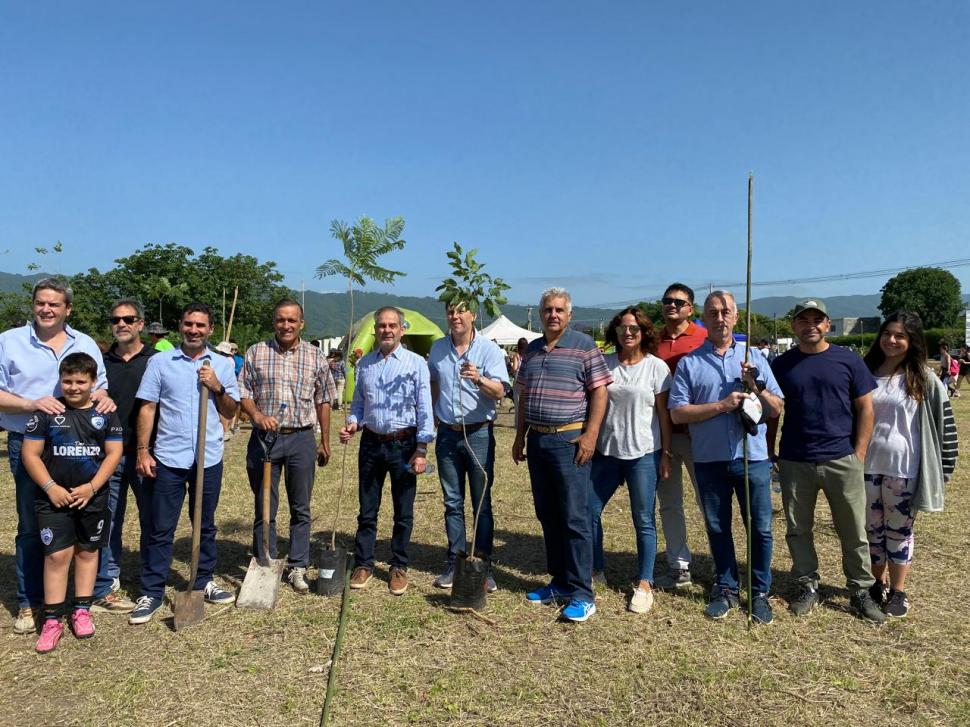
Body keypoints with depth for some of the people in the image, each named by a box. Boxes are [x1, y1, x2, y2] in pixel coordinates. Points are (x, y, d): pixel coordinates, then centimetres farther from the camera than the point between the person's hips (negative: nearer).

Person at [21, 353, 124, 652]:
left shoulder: (105, 413, 1)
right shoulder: (46, 412, -3)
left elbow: (113, 453, 0)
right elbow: (30, 453, -3)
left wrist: (92, 487, -10)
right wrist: (50, 487, -12)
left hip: (93, 497, 2)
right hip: (54, 498, -2)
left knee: (87, 551, 11)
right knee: (57, 555, -4)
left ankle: (82, 610, 24)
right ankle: (52, 620, 6)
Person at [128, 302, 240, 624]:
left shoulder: (222, 365, 6)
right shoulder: (160, 362, 1)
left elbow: (230, 412, 7)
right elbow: (147, 408, 0)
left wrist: (217, 387, -11)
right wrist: (143, 450, -6)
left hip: (209, 458, 2)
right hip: (169, 457, -2)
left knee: (206, 525, 14)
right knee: (161, 528, 4)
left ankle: (204, 581, 28)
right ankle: (151, 592, 14)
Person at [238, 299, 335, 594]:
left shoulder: (315, 356, 3)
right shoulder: (256, 353, 2)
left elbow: (323, 401, 9)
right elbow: (243, 393, 3)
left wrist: (325, 442, 9)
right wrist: (257, 415, -17)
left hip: (302, 439, 1)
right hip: (264, 438, 0)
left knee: (301, 509, 8)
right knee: (264, 508, 8)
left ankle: (297, 568, 20)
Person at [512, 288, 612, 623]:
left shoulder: (584, 345, -4)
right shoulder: (532, 350, 14)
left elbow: (599, 392, -7)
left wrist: (590, 436, -15)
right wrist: (519, 436, 16)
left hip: (569, 440, -6)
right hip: (537, 440, 6)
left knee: (574, 519, -4)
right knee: (547, 516, 12)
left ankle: (581, 594, 4)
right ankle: (559, 582, 24)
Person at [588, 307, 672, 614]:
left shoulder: (656, 366, -3)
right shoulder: (605, 364, 3)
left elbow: (663, 413, -1)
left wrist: (666, 453, -3)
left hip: (643, 453, -3)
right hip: (606, 451, 3)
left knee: (643, 520, 5)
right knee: (589, 511, 7)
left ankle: (645, 583, 19)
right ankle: (595, 570, 27)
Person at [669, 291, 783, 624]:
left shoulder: (754, 356, 5)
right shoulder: (689, 363, 2)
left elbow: (777, 409, 4)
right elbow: (677, 412, -6)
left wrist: (756, 387, -14)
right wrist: (722, 405, -14)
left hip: (752, 457, 0)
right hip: (709, 460, 0)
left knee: (760, 529, 5)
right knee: (717, 529, 12)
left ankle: (760, 592, 22)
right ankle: (726, 589, 27)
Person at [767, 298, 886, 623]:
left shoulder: (848, 360, 0)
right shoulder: (781, 364, 4)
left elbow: (865, 409, 2)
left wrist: (858, 454, -3)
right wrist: (767, 453, 6)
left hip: (842, 461, -1)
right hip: (794, 462, 1)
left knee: (854, 531, 8)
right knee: (798, 529, 10)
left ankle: (861, 591, 23)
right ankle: (808, 585, 26)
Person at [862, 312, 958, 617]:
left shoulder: (924, 380, -5)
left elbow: (944, 423, -3)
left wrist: (943, 468, -4)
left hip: (904, 469, -3)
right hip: (867, 466, 3)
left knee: (899, 531, 9)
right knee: (872, 530, 13)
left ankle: (898, 592, 22)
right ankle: (878, 584, 30)